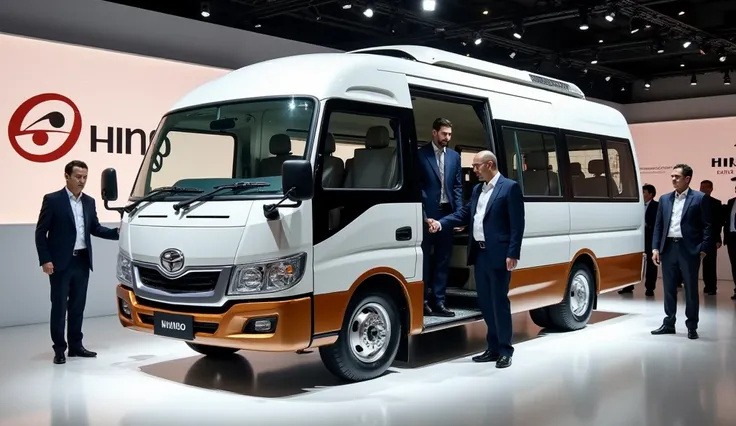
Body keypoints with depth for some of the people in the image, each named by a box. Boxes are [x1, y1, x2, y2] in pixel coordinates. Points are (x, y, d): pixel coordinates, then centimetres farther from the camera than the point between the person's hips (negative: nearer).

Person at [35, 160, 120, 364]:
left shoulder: (89, 201, 10)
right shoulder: (52, 200, -7)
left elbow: (95, 228, 14)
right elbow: (40, 232, -7)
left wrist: (116, 232, -3)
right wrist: (45, 260, -14)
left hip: (82, 261, 5)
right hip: (60, 262, -5)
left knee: (78, 306, 11)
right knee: (59, 306, 1)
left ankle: (76, 345, 20)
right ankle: (59, 349, 9)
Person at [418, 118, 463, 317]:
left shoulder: (454, 156, 11)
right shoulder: (421, 154, -3)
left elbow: (458, 186, 12)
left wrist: (459, 212, 1)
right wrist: (422, 213, -13)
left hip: (447, 213, 5)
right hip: (428, 213, -5)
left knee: (443, 259, 7)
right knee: (425, 258, 3)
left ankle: (438, 301, 14)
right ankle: (423, 300, 11)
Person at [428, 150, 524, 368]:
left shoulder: (510, 187, -7)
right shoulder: (477, 189, 16)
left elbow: (517, 224, -11)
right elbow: (464, 214, 16)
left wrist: (513, 254, -17)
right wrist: (441, 223, 1)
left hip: (498, 255, -8)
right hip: (480, 254, 8)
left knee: (499, 302, -1)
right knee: (485, 302, 13)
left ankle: (505, 350, 10)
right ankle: (493, 348, 23)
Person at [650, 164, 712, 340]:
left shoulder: (700, 198, -2)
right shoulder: (665, 199, 11)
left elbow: (707, 226, -3)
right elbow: (658, 225, 12)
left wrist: (703, 250, -10)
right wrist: (655, 248, 4)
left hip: (689, 249, -4)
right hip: (668, 248, 4)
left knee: (691, 289, 4)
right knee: (669, 289, 10)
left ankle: (692, 326, 14)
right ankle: (669, 323, 20)